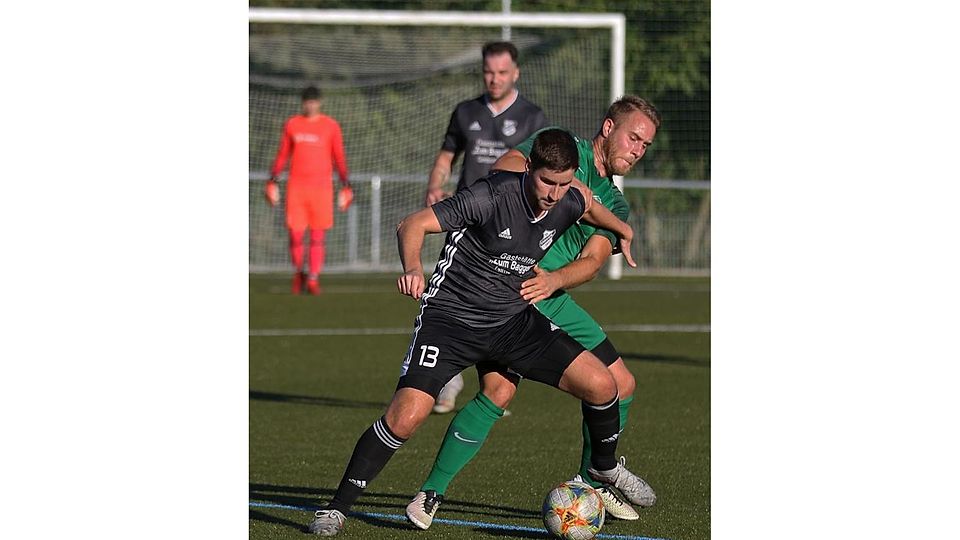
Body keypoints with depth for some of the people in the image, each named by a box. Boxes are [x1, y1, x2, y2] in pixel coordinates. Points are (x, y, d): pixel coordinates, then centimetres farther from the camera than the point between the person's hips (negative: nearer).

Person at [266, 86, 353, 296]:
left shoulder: (331, 126, 4)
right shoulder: (292, 124, 8)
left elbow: (339, 158, 6)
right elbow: (282, 154, 13)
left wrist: (345, 187, 1)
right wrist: (273, 182, 7)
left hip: (321, 187, -1)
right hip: (296, 186, 1)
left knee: (317, 237, -3)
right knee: (295, 234, -2)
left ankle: (313, 279, 3)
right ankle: (298, 274, 19)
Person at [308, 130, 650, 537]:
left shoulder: (567, 203, -4)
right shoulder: (493, 196, -23)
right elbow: (413, 225, -23)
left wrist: (623, 232, 33)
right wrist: (412, 269, -41)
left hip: (513, 319, 6)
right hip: (450, 317, -5)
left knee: (600, 384, -5)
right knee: (406, 415, -22)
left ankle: (604, 467, 26)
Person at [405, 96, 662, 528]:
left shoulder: (615, 205, 16)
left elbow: (591, 261, 0)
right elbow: (505, 167, -16)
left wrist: (552, 279, -20)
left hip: (553, 297, 8)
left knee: (620, 384, 9)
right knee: (499, 388, -24)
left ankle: (593, 483, 28)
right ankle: (431, 492, -13)